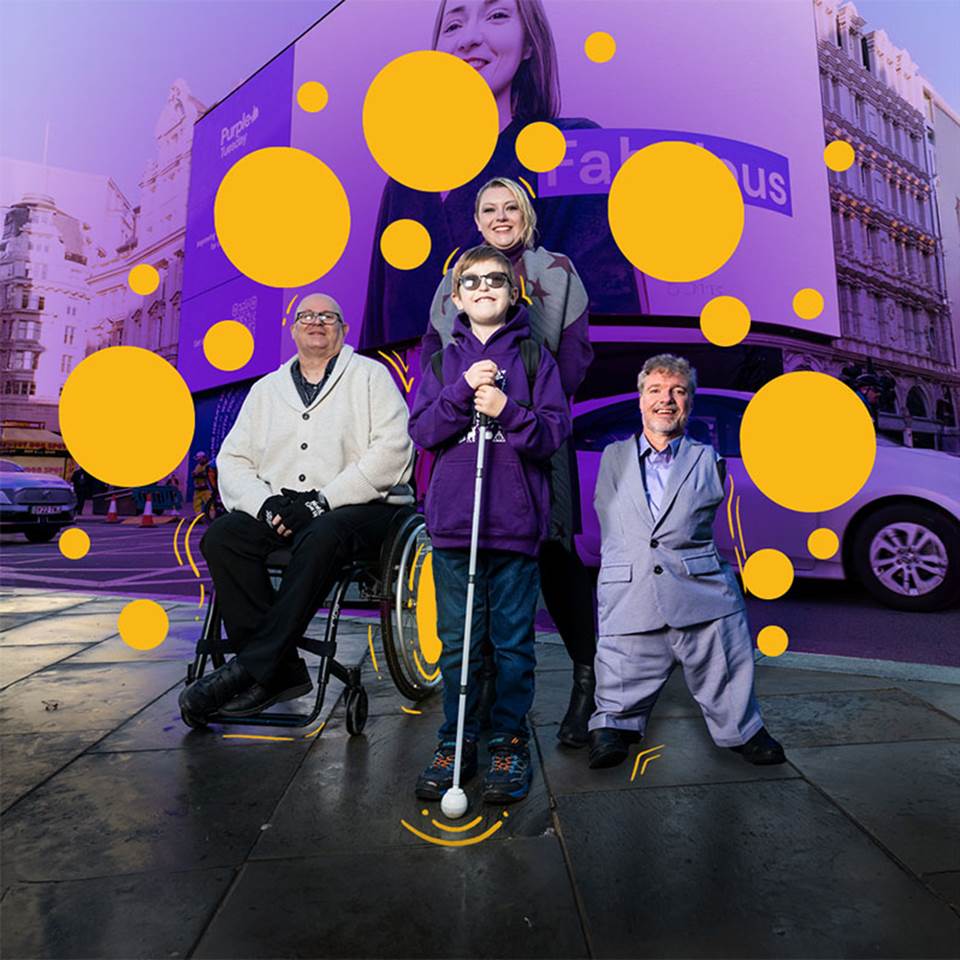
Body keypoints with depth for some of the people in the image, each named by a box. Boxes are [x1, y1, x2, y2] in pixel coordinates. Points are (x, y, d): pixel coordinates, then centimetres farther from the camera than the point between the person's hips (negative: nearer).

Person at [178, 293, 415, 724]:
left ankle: (251, 667, -24)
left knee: (320, 537, -35)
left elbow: (392, 448, -8)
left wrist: (323, 501, -16)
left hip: (359, 508, -4)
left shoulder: (370, 375, 7)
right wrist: (265, 502, -9)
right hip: (279, 509, 5)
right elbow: (232, 459, 14)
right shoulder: (266, 389, 22)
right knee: (221, 536, -22)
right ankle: (282, 669, -20)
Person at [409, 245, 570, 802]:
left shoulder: (534, 357, 7)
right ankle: (456, 741, 25)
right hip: (452, 523, 2)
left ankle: (510, 742, 24)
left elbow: (555, 431, 0)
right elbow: (421, 431, 3)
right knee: (457, 641, 9)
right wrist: (463, 391, -11)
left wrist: (508, 410, -16)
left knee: (513, 641, 7)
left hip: (516, 523, -1)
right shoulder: (444, 360, 13)